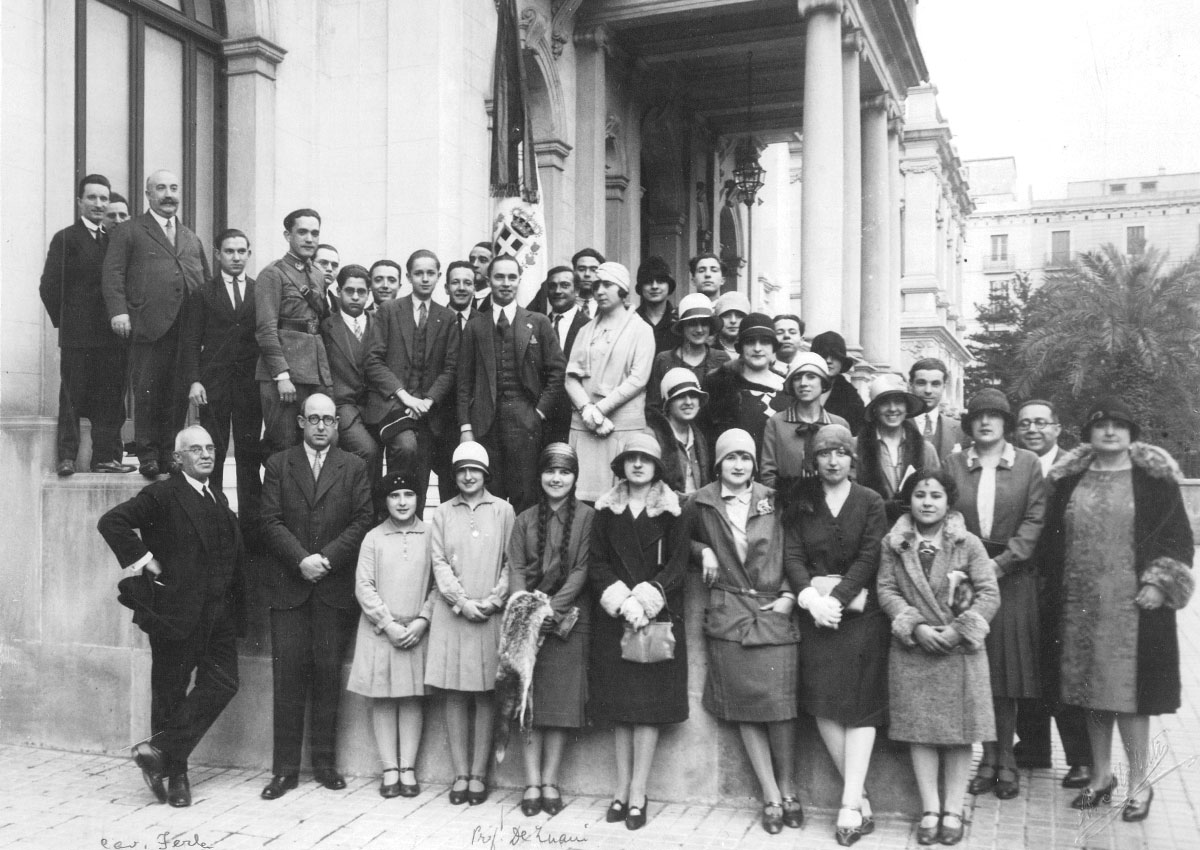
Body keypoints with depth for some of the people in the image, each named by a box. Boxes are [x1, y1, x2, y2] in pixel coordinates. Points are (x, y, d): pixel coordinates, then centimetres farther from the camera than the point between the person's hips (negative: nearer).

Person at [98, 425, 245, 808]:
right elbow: (111, 522, -17)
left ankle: (161, 751, 10)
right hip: (177, 611, -6)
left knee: (223, 683, 0)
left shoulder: (219, 500, 15)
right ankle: (175, 774, 16)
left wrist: (238, 606, 9)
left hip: (219, 612, 7)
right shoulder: (163, 494, -7)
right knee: (170, 691, 5)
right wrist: (144, 560, -15)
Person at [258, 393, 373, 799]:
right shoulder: (278, 464, 8)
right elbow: (271, 522, 0)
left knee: (328, 674, 4)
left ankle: (325, 762, 14)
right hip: (287, 585, 0)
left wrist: (327, 558, -10)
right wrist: (301, 559, -13)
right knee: (288, 675, 0)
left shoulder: (354, 467, 8)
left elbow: (362, 521, 0)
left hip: (335, 585, 0)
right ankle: (285, 768, 7)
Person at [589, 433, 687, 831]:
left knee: (650, 703, -5)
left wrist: (646, 598, -16)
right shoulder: (606, 509, 10)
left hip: (658, 615, -2)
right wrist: (621, 601, -12)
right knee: (619, 703, 3)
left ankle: (637, 794, 0)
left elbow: (678, 563, -3)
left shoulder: (673, 510, 4)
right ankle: (622, 790, 10)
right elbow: (596, 563, 3)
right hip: (612, 616, 2)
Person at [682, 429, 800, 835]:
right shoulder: (701, 504, 4)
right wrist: (702, 551, -1)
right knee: (744, 707, -1)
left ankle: (788, 789, 12)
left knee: (780, 704, -6)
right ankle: (770, 795, 10)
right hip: (727, 615, 0)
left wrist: (789, 595, -1)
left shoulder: (773, 501, 6)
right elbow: (680, 540, 17)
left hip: (774, 610, 0)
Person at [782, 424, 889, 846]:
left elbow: (869, 559, -5)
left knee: (860, 704, -7)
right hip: (814, 610, 2)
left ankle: (850, 803, -5)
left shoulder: (870, 503, 4)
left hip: (859, 610, -2)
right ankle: (860, 798, 8)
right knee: (822, 703, -3)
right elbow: (792, 557, 0)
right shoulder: (799, 506, 9)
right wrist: (812, 599, -16)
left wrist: (837, 599, -16)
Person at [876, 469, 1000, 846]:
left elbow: (989, 594, -5)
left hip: (960, 650, -1)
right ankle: (930, 810, 14)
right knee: (919, 729, 4)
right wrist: (915, 626, -14)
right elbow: (886, 589, -2)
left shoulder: (969, 544, -3)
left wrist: (957, 630, -15)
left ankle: (953, 810, 15)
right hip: (912, 649, 1)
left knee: (959, 731, 4)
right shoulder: (894, 543, 1)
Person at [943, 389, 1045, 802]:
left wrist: (1002, 562, -12)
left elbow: (1034, 520, -3)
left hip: (1012, 577, -1)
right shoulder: (952, 464, 5)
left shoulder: (1028, 464, 3)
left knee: (1008, 667, 3)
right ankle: (988, 757, 14)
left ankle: (1006, 759, 14)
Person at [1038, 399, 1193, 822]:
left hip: (1132, 604, -3)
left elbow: (1178, 534, -1)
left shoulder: (1154, 477, 0)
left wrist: (1160, 584, -11)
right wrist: (1054, 593, 7)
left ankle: (1139, 782, 12)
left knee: (1129, 689, -3)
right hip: (1079, 604, 3)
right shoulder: (1070, 479, 9)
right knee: (1090, 690, 9)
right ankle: (1101, 774, 24)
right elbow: (1052, 538, 11)